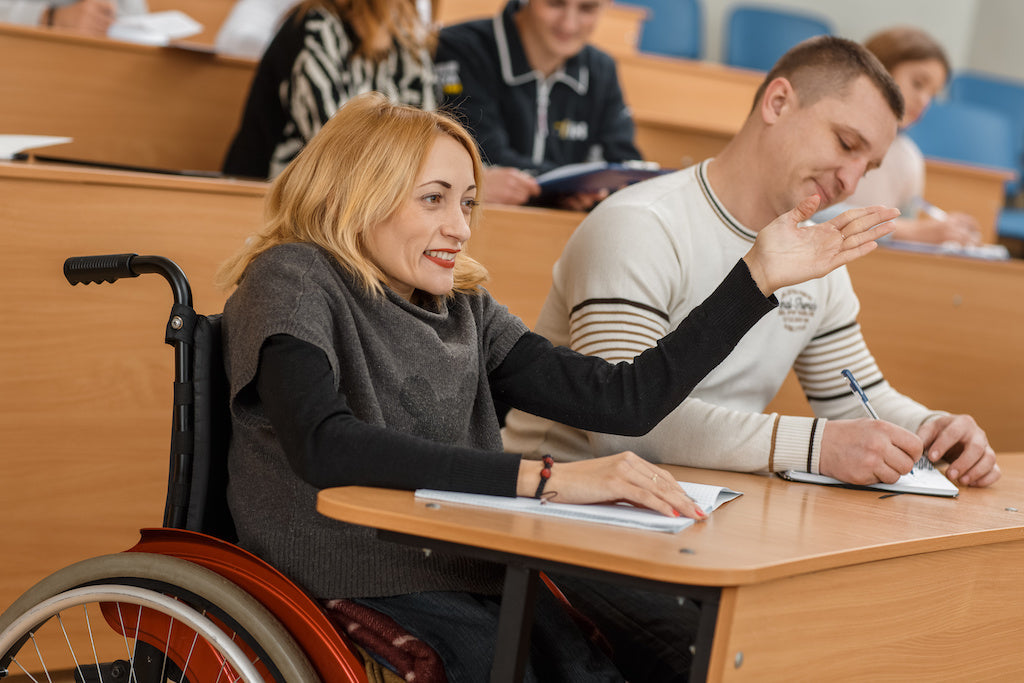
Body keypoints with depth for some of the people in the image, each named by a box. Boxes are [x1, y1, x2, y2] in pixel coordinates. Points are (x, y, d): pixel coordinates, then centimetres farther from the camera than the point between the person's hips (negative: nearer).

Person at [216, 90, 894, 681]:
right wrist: (544, 479, -26)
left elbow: (624, 399, 10)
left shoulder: (464, 309, 17)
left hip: (481, 586, 6)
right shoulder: (292, 281, -3)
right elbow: (325, 446, -22)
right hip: (362, 592, -6)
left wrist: (760, 276, 7)